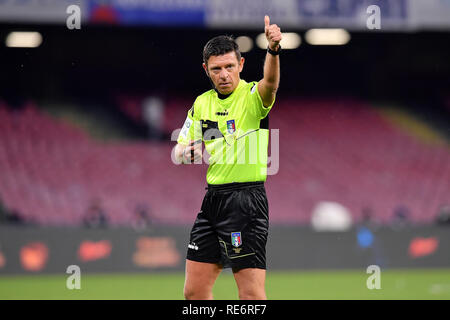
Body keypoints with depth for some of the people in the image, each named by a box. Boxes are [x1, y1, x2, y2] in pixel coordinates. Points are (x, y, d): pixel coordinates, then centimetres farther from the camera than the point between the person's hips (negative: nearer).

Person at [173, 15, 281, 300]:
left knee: (252, 293, -10)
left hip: (246, 199, -7)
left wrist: (273, 50, -52)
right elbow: (179, 152, 20)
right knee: (194, 292, 10)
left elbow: (271, 82, -31)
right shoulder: (201, 103, 13)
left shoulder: (253, 96, -7)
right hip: (211, 199, 7)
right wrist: (186, 152, -5)